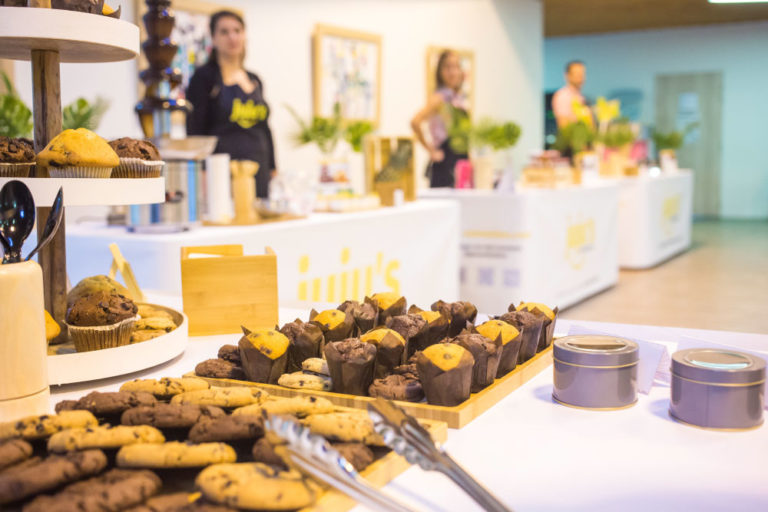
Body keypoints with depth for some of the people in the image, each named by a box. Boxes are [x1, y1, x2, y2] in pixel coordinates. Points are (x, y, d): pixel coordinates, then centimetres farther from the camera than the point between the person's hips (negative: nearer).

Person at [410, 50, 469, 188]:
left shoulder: (461, 99, 12)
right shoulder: (439, 98, -11)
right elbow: (415, 122, -26)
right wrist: (430, 150, -17)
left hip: (462, 160, 8)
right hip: (444, 164, -8)